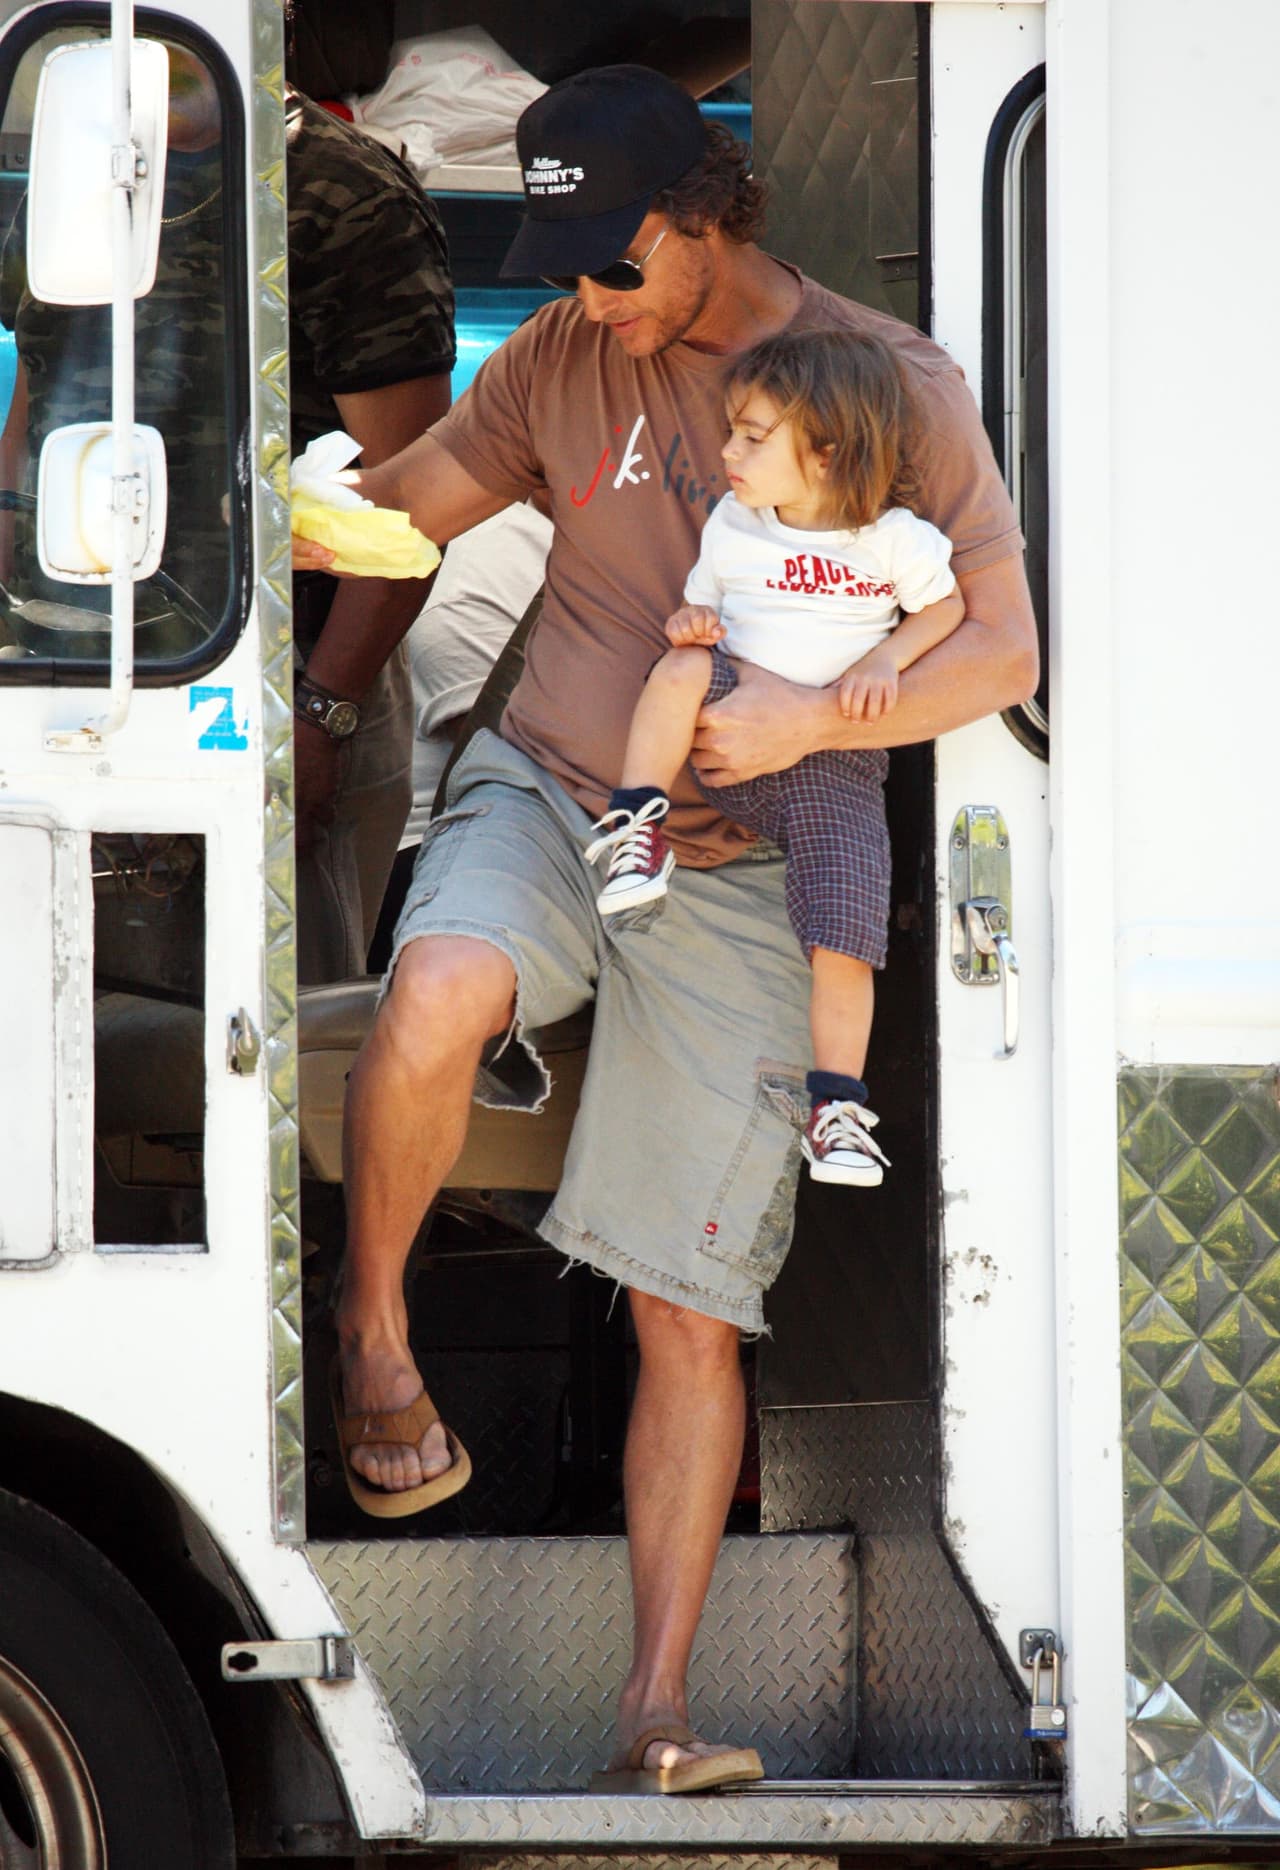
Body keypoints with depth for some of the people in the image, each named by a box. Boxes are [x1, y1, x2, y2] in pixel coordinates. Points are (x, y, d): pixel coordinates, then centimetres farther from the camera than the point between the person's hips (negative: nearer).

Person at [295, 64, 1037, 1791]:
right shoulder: (563, 363, 6)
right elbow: (411, 504, 18)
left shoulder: (895, 385, -3)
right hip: (540, 799, 1)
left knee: (692, 1316, -4)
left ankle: (657, 1715, 1)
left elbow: (1003, 649, -5)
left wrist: (807, 717, -22)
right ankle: (373, 1320, -10)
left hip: (733, 878, -1)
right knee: (436, 993, -36)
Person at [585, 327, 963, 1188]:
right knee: (685, 667, -31)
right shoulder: (731, 528, 6)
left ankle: (837, 1106, -1)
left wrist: (886, 660, -9)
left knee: (845, 936, -12)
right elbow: (698, 610, 16)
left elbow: (948, 606, 7)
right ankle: (636, 824, -21)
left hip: (835, 758, -2)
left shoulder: (894, 540, -3)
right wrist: (688, 623, -9)